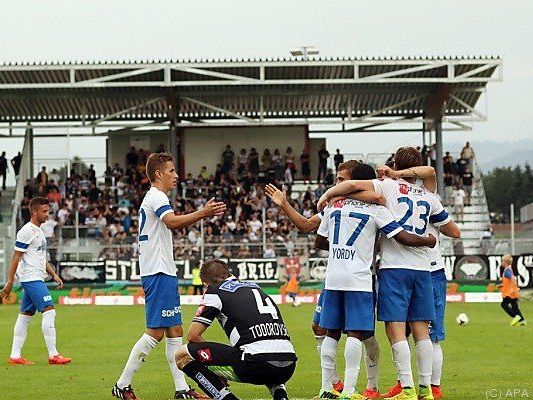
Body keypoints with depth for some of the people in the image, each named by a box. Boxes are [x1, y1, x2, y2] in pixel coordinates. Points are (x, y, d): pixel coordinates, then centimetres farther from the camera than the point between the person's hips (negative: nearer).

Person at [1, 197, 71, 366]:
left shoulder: (39, 231, 18)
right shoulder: (26, 231, -11)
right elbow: (16, 257, -13)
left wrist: (54, 275, 16)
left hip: (37, 279, 10)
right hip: (31, 278, -10)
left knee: (26, 315, 9)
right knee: (49, 311, -15)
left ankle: (15, 356, 11)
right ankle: (53, 355, -17)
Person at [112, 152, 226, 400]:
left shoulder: (155, 198, 21)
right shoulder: (156, 196, -10)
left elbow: (176, 225, 32)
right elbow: (173, 222, -29)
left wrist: (203, 215, 19)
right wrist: (202, 213, -32)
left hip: (164, 273, 11)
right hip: (158, 273, -11)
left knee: (174, 332, 8)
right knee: (155, 332, -11)